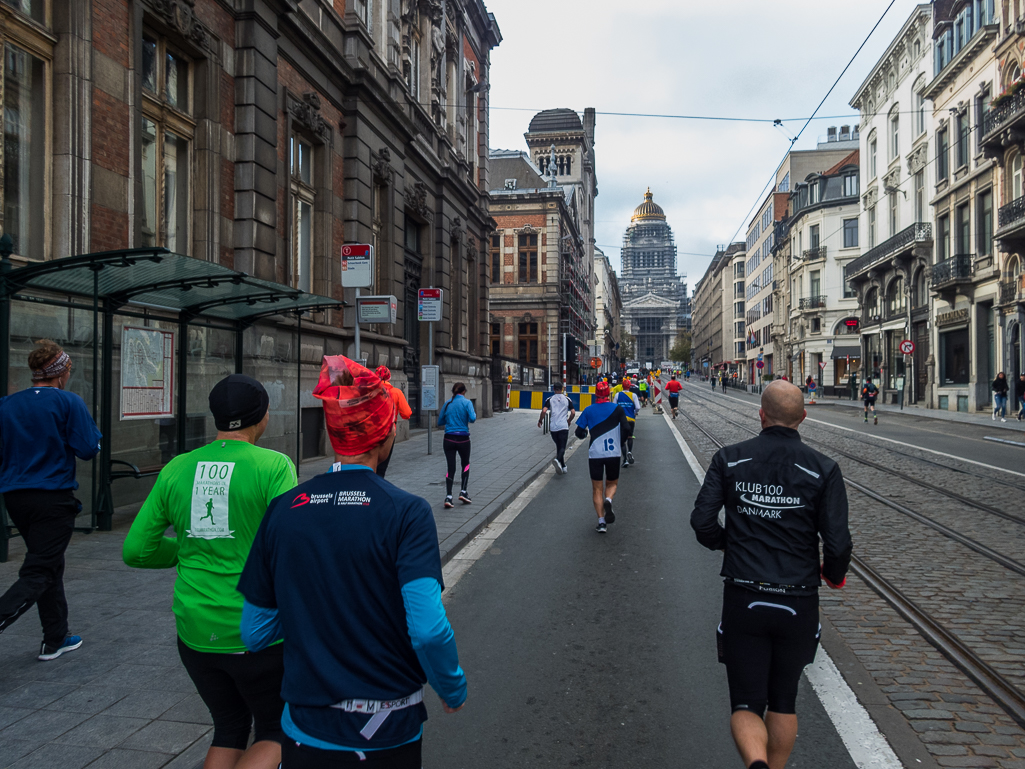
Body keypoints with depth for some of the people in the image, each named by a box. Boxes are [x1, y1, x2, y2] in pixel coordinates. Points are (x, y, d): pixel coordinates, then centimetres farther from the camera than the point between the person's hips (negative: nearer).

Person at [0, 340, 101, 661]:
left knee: (50, 566, 18)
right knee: (38, 574, -2)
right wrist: (92, 429, 7)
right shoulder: (69, 402, -10)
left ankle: (56, 640, 25)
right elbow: (88, 449, -12)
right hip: (53, 498, -6)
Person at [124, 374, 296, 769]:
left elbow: (136, 550, 5)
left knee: (230, 729, 25)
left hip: (196, 630, 5)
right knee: (277, 737, 16)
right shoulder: (274, 466, -13)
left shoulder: (176, 469, 1)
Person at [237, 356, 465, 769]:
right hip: (388, 735, -1)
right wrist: (454, 690, -6)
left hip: (306, 733, 2)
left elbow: (255, 634, -1)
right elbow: (428, 630, -24)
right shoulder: (406, 513, -17)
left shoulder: (283, 510, -7)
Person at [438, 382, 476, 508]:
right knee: (465, 464, 20)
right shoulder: (467, 402, -5)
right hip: (463, 439, -2)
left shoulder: (447, 403, 6)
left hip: (449, 439, 2)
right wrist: (474, 413, 5)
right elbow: (472, 419, -17)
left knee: (451, 468, 5)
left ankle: (448, 497, -5)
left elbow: (440, 422, 11)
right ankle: (463, 492, 15)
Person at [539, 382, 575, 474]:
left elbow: (544, 411, -9)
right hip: (564, 426, -1)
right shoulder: (567, 399, 6)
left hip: (553, 427, 1)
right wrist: (569, 421, 20)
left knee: (558, 446, 15)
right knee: (562, 447, -4)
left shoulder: (550, 399, 4)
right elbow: (573, 413, 2)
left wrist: (540, 421, 6)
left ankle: (563, 467, 21)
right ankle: (557, 459, -34)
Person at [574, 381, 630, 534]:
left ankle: (601, 522, 0)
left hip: (595, 454, 0)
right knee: (612, 483, 19)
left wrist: (585, 434, 23)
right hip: (614, 453, 0)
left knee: (597, 488, 9)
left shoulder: (588, 410, 1)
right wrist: (621, 441, 10)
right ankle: (608, 501, -15)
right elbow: (626, 429, -9)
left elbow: (579, 432, 0)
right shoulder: (617, 409, 0)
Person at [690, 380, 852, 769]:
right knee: (783, 701, 22)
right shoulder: (823, 469, -6)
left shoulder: (729, 459, -4)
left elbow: (702, 522, -8)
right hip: (798, 604, 1)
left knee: (746, 705, 8)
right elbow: (837, 543, -10)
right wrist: (834, 574, 13)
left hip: (743, 601, -1)